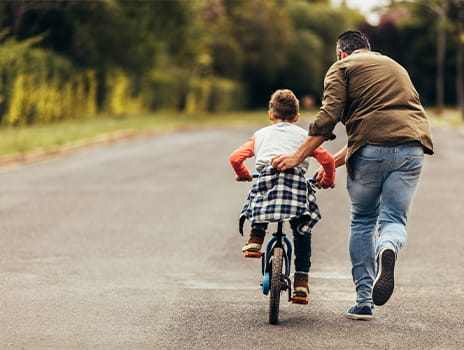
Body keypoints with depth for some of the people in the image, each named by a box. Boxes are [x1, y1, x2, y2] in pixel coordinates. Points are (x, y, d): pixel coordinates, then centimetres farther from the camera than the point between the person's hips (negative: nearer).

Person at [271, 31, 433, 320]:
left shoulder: (342, 68, 13)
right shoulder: (395, 66, 32)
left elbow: (329, 116, -4)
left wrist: (298, 157, 0)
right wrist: (334, 163, 31)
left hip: (372, 149, -3)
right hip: (412, 147, 4)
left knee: (362, 222, 12)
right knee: (394, 220, 8)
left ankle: (363, 301, 9)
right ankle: (388, 248, -28)